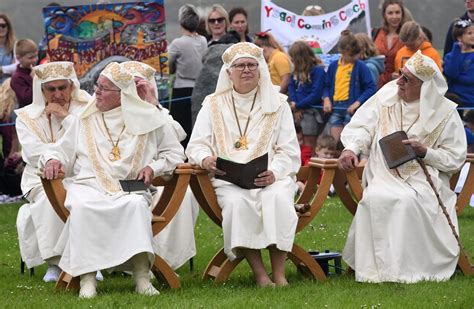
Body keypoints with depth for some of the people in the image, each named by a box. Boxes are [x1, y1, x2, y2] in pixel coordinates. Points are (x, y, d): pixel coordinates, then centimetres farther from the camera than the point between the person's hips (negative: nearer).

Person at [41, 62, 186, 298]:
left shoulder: (147, 118, 13)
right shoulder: (86, 120, 20)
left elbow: (174, 152, 16)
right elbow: (64, 151, 24)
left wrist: (154, 167, -2)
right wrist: (53, 159, 0)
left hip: (130, 189, -1)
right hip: (89, 185, 1)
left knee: (136, 204, -38)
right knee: (81, 206, -35)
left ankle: (142, 276, -38)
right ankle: (87, 277, -36)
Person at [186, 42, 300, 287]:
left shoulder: (278, 104, 15)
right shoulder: (213, 105, 16)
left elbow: (289, 152, 7)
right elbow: (196, 145, 8)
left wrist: (274, 173, -14)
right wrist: (205, 159, -17)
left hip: (271, 178, 0)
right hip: (229, 179, 0)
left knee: (276, 198, -34)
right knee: (238, 202, -34)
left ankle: (279, 273, -32)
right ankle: (259, 273, -32)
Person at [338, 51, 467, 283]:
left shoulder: (445, 113, -1)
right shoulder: (386, 96, 6)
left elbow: (456, 158, 1)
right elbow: (361, 126, 3)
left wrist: (425, 152, -15)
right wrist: (351, 148, -17)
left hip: (423, 178, -2)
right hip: (384, 175, 2)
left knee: (407, 201, -35)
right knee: (375, 199, -31)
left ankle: (408, 268, -25)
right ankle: (375, 267, -23)